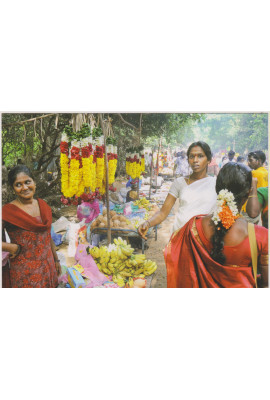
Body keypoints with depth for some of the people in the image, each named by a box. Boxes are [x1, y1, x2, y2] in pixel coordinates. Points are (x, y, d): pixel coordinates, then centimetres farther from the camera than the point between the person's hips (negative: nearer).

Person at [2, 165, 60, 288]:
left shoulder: (43, 205, 5)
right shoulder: (8, 211, -14)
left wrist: (56, 260, 16)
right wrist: (13, 247, -16)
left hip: (48, 265, 5)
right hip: (25, 271, -5)